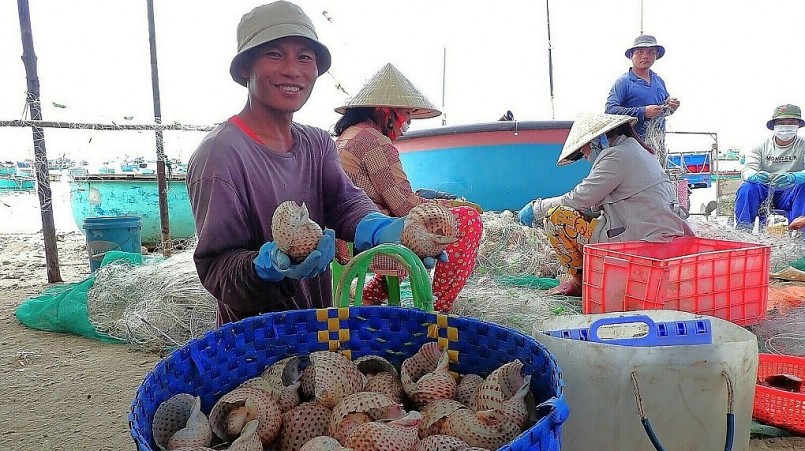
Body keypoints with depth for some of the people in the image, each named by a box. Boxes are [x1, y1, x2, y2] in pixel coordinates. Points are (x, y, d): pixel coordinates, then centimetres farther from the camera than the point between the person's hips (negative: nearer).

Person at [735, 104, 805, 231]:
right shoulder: (761, 147, 3)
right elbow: (747, 170, -13)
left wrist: (793, 177, -43)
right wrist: (755, 175, -39)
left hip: (790, 194, 0)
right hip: (765, 191, 1)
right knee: (746, 188, -29)